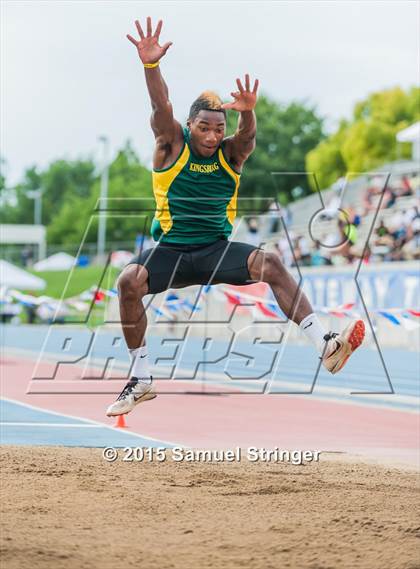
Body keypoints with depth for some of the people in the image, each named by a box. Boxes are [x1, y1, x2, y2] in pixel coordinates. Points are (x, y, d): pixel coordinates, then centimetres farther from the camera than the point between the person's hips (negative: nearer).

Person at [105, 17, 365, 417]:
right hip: (170, 248, -1)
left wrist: (247, 112, -44)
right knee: (129, 281, -29)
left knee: (271, 265, -24)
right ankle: (141, 380, -19)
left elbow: (247, 134, -20)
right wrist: (150, 65, -38)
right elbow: (161, 107, -20)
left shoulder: (231, 154, 2)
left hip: (216, 249, 1)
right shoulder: (172, 145, -2)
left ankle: (325, 347, -30)